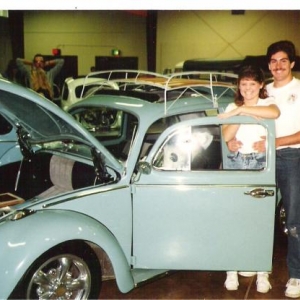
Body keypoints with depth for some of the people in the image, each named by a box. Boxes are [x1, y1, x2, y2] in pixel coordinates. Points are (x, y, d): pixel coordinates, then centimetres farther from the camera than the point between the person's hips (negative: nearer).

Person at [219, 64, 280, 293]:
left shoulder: (267, 102, 4)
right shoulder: (232, 107, 12)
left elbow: (274, 113, -23)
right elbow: (226, 136, -2)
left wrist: (242, 109, -23)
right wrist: (239, 112, -13)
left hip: (259, 164, -2)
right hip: (235, 162, 2)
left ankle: (262, 272, 6)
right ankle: (233, 268, 6)